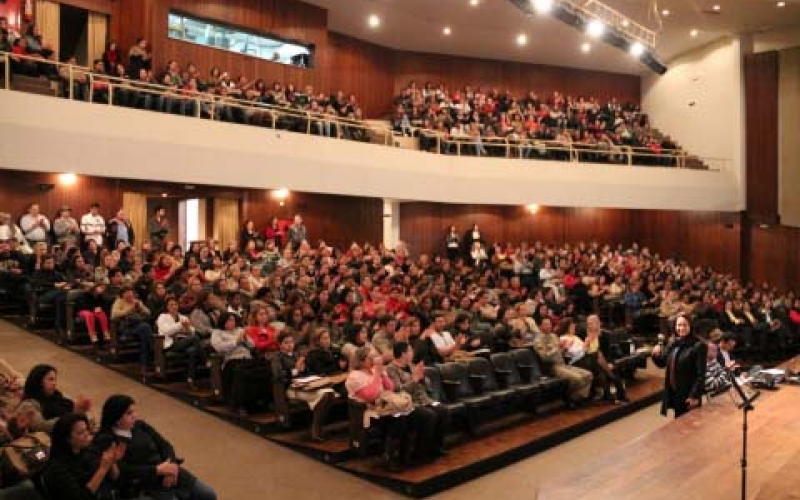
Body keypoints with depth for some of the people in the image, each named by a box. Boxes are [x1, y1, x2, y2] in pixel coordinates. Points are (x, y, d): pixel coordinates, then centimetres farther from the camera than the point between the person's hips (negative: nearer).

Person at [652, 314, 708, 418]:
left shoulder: (698, 346, -14)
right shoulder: (672, 343, 5)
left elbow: (701, 374, -16)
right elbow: (663, 363, 15)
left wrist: (695, 396, -19)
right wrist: (656, 355, -7)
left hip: (688, 395, -6)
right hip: (673, 392, 6)